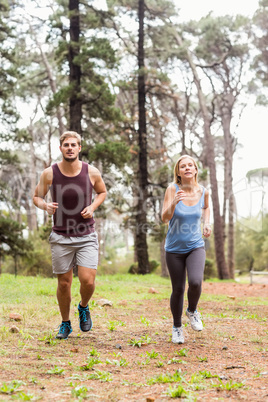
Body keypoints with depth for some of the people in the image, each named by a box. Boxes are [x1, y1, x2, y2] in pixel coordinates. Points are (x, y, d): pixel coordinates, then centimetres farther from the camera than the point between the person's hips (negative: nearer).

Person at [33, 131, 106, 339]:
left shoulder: (92, 172, -6)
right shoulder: (49, 173, -7)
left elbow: (102, 192, 13)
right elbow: (37, 197, 7)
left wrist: (93, 207, -6)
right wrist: (45, 206, -15)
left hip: (87, 236, 0)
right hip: (61, 237, 0)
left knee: (88, 280, -12)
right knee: (64, 283, 6)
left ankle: (84, 308, 22)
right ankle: (65, 323, 29)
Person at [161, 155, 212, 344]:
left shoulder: (203, 191, -4)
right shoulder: (173, 188, -13)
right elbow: (165, 217, -21)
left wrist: (207, 223, 2)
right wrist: (173, 203, -40)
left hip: (196, 246, 1)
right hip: (175, 249, -1)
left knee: (195, 282, -23)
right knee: (178, 290, 5)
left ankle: (192, 311, 10)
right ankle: (177, 327, 29)